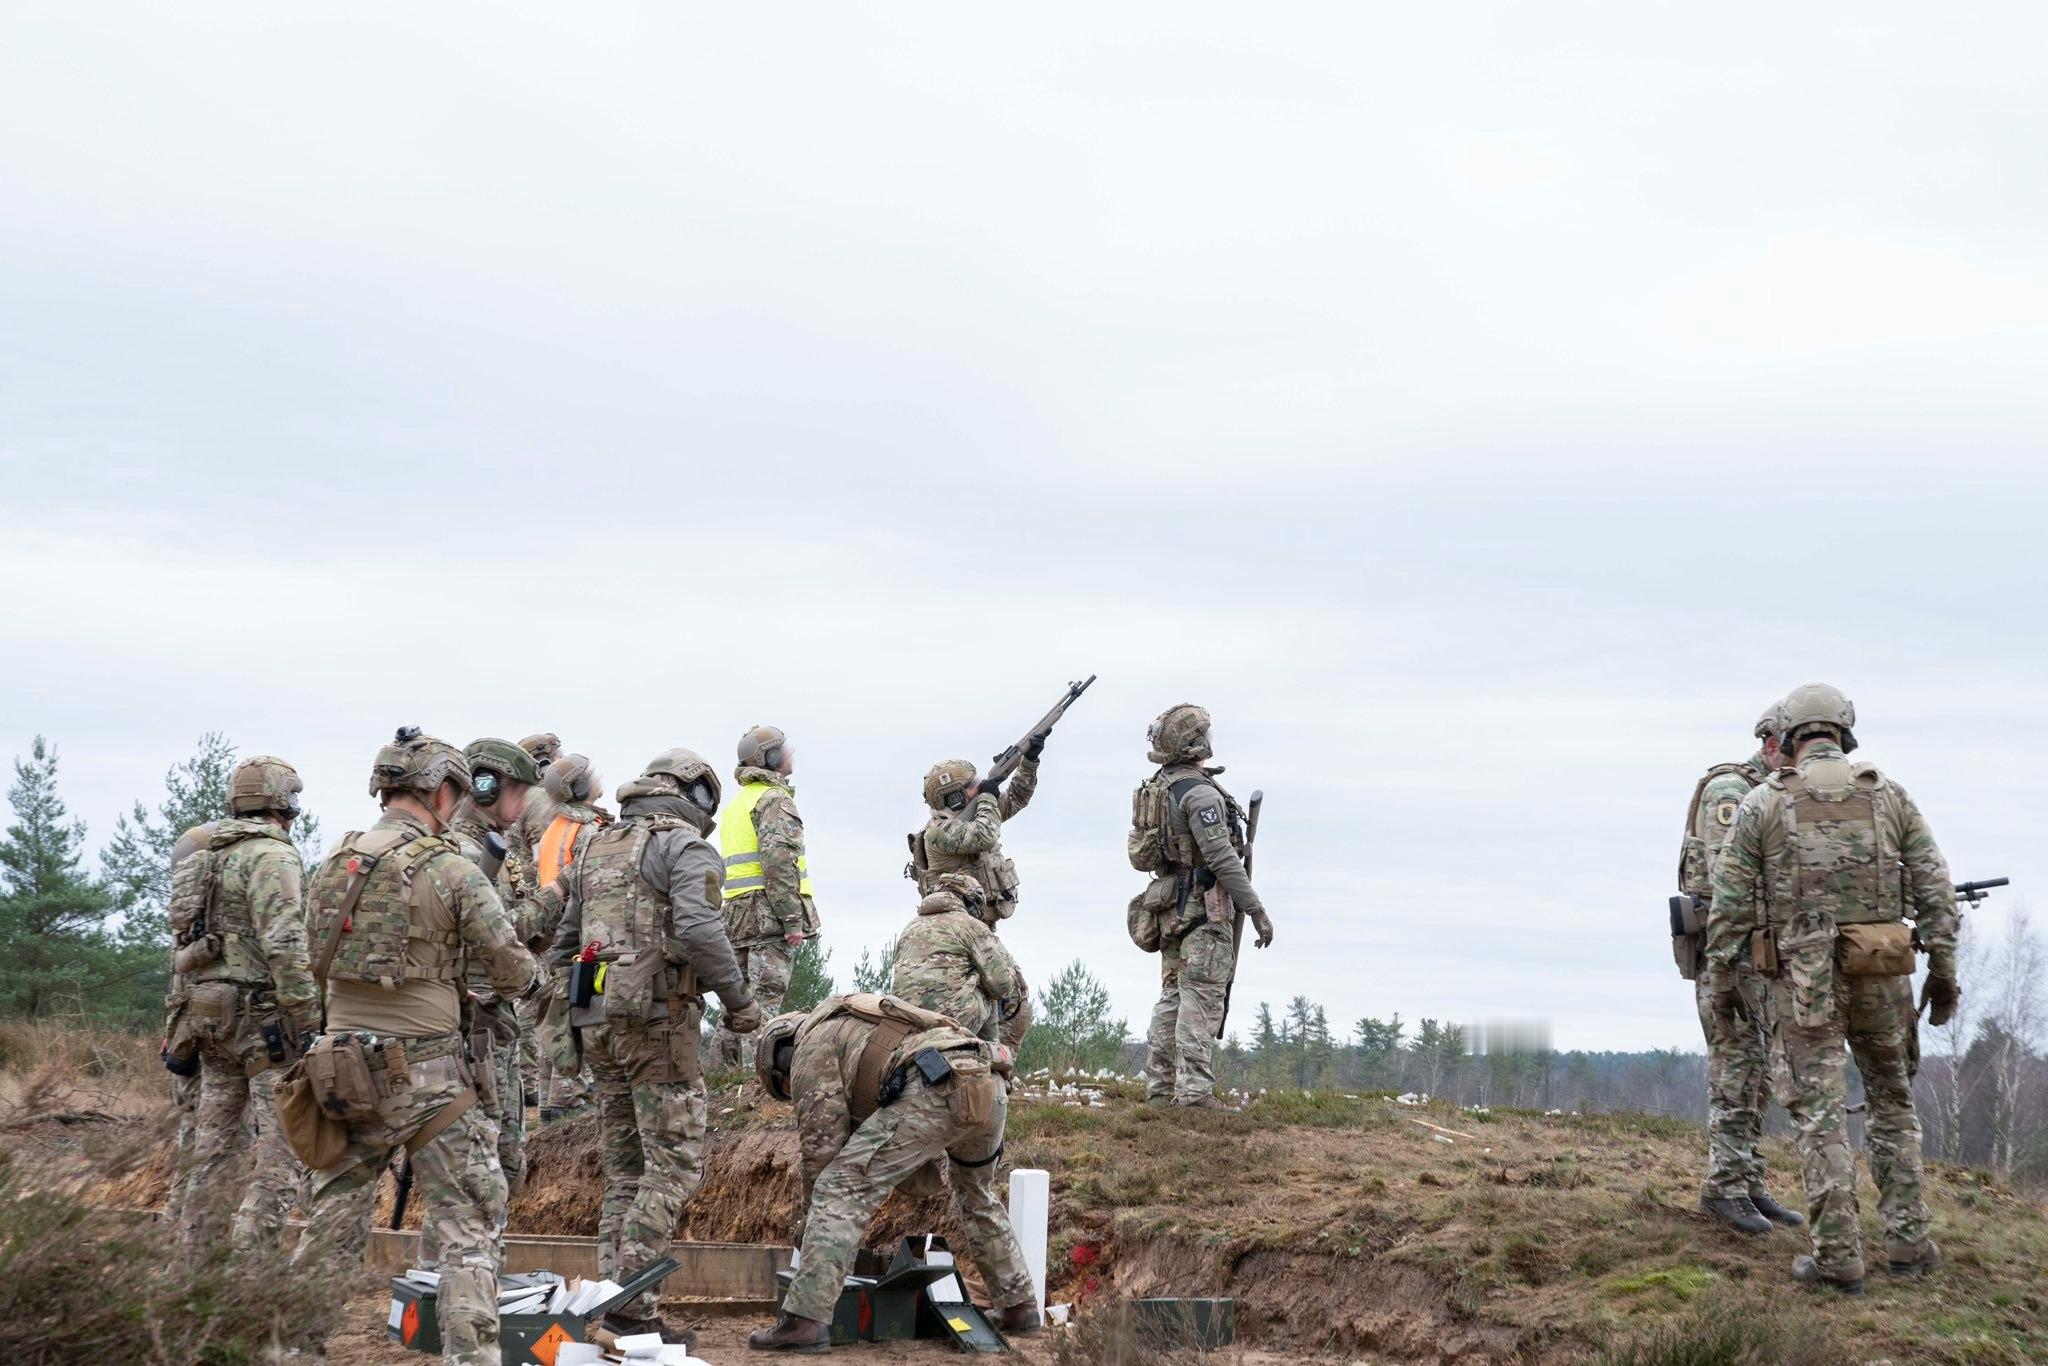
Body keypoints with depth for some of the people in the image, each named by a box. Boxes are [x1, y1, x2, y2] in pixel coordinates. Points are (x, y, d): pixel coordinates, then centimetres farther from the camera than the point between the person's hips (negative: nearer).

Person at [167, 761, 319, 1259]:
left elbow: (181, 943, 20)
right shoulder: (273, 855, -11)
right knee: (281, 1144, -8)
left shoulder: (202, 857, 17)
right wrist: (310, 1022, -18)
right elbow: (284, 946, -20)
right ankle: (251, 1262, -14)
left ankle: (195, 1259, 13)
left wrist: (181, 1023, 24)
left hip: (209, 1010, 9)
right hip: (263, 1013, -9)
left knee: (217, 1143, 12)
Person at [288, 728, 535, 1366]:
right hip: (425, 1073, -6)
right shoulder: (450, 870, -11)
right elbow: (515, 971, -7)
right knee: (469, 1227, 0)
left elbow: (317, 961, 15)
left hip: (345, 1067, 6)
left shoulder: (333, 865, 6)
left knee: (334, 1219, 16)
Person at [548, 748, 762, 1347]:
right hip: (659, 1022, -7)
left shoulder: (595, 851, 20)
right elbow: (700, 931, -20)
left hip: (596, 1023, 7)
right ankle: (632, 1302, -12)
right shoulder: (686, 846, -4)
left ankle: (615, 1297, 10)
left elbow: (563, 947, 22)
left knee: (625, 1169, 13)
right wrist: (738, 1000, -9)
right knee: (674, 1167, -5)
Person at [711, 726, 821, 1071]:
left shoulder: (735, 803, 22)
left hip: (737, 912, 9)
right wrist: (793, 920, -19)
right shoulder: (775, 799, -7)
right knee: (765, 1000, -13)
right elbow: (778, 859, -19)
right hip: (769, 912, -9)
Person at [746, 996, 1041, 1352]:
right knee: (976, 1193, 34)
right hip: (988, 1084, 8)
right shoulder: (850, 1026, 41)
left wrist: (813, 1216, 22)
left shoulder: (812, 1046, 16)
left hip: (937, 1090, -8)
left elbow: (821, 1145, 10)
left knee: (839, 1190, -4)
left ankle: (805, 1320, -11)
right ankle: (1019, 1305, 38)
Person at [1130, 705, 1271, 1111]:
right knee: (1201, 999, -10)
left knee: (1172, 996, 13)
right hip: (1202, 907, -9)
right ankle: (1194, 1090, -15)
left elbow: (1142, 856, 20)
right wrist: (1257, 910, -16)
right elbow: (1221, 857, -20)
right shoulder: (1199, 791, -16)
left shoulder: (1155, 788, 12)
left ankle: (1160, 1088, 14)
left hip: (1169, 904, 9)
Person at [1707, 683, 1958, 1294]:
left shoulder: (1762, 802, 0)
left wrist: (1723, 977, 6)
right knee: (1892, 1105, 17)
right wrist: (1943, 966, 7)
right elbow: (1934, 887, 2)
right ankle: (1909, 1242, 16)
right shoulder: (1889, 795, 5)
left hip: (1800, 980, -2)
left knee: (1820, 1116, 0)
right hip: (1880, 976, 2)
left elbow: (1730, 900, -2)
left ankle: (1837, 1259, -3)